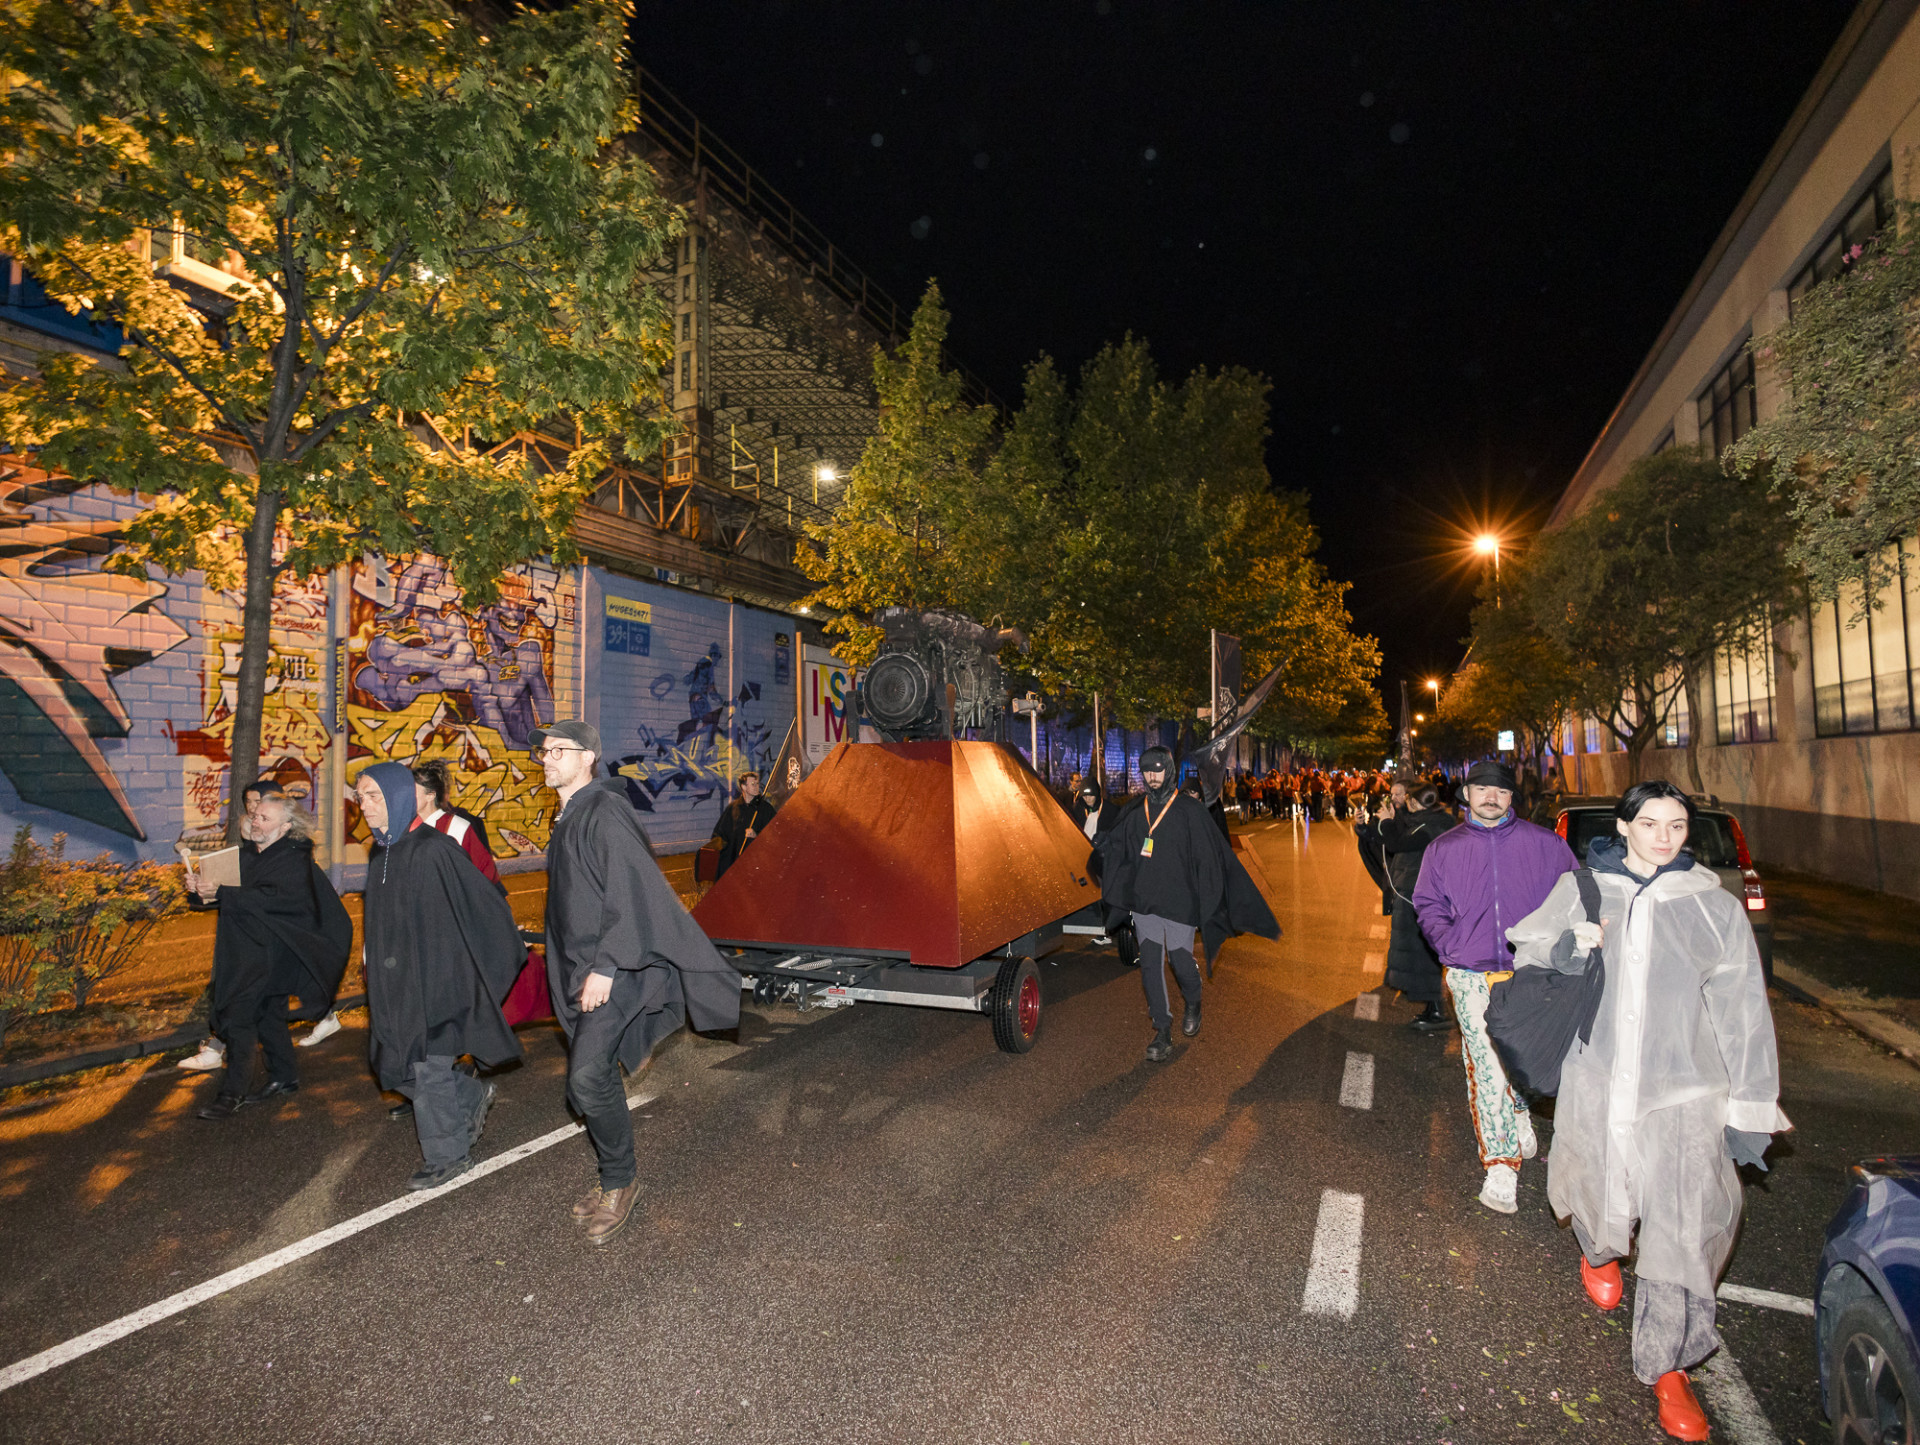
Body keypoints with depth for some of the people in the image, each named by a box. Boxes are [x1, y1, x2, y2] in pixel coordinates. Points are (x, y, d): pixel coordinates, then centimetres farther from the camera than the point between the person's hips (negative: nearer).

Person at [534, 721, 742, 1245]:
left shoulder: (605, 813, -14)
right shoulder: (567, 820, 16)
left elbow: (628, 895, -21)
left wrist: (605, 967, -23)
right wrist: (578, 974, 22)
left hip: (614, 970, -9)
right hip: (581, 972, 9)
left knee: (587, 1076, -17)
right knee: (594, 1081, 13)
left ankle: (619, 1181, 4)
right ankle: (617, 1181, 29)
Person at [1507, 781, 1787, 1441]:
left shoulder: (1714, 906, 0)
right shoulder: (1581, 889, 1)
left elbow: (1743, 1012, 3)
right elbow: (1528, 957, 8)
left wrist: (1748, 1107, 1)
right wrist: (1568, 946, -14)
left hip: (1682, 1087, 0)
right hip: (1596, 1078, 1)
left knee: (1683, 1225, -1)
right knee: (1598, 1199, 11)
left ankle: (1668, 1367, 20)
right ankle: (1601, 1247, 49)